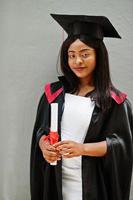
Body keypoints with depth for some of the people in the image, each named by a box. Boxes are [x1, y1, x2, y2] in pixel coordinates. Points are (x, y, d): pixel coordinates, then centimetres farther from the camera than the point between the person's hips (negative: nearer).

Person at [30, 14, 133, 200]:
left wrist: (82, 148, -22)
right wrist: (44, 146, -14)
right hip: (56, 180, 3)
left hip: (93, 185, -2)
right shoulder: (54, 92, 3)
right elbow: (41, 129, 8)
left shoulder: (114, 101, -7)